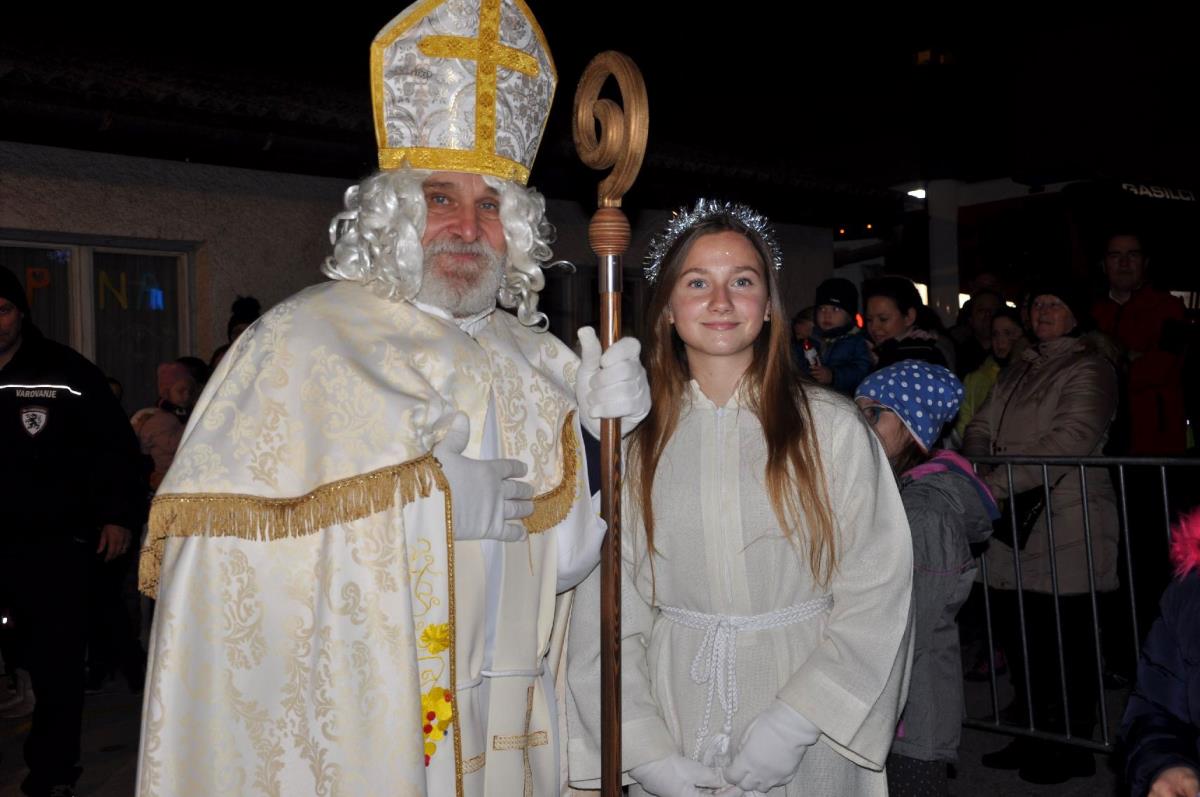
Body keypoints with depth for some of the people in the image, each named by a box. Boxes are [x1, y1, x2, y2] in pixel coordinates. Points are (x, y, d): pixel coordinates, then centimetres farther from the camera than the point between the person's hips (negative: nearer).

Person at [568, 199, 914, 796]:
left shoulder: (832, 428, -8)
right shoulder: (635, 441, -2)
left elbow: (875, 596, -8)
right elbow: (604, 609, -2)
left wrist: (795, 721, -15)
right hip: (676, 712, 2)